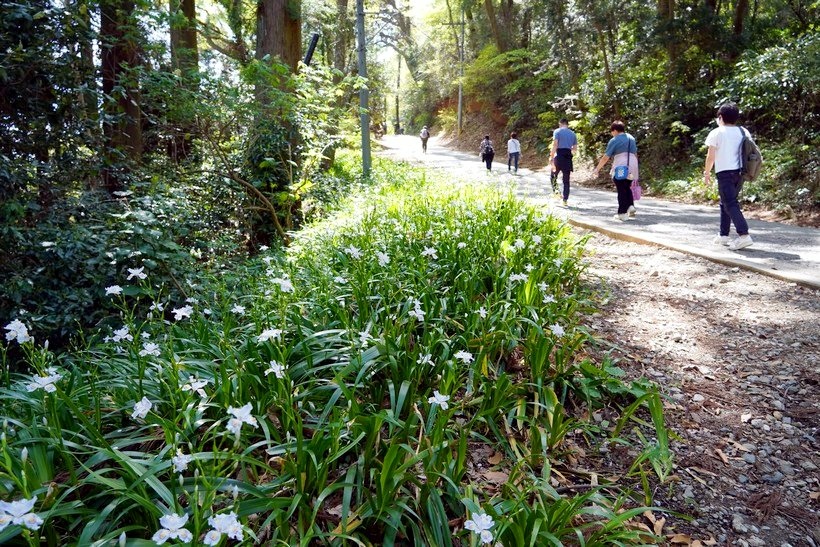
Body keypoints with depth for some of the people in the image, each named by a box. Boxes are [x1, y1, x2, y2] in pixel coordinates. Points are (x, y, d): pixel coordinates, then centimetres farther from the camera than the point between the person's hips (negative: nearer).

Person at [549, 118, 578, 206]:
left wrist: (551, 157, -12)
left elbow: (555, 145, -12)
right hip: (568, 157, 4)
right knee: (566, 180, 7)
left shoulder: (557, 131, 0)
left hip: (559, 156, -4)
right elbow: (575, 148, 15)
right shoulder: (573, 133, 14)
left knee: (553, 176, 13)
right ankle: (565, 200, 5)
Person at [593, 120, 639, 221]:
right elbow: (635, 154, 20)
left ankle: (623, 213, 0)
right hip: (632, 167, 6)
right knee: (627, 188, 18)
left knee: (621, 190, -1)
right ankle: (631, 206, 0)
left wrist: (597, 169, 2)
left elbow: (605, 157, -5)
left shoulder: (614, 140, -4)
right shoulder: (631, 138, 16)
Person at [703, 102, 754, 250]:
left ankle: (744, 235, -24)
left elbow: (711, 156, -7)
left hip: (725, 173, -6)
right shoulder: (744, 132, 12)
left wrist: (707, 172, 5)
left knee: (730, 204, -10)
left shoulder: (717, 133, -4)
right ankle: (723, 235, 23)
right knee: (726, 203, 18)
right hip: (740, 172, 7)